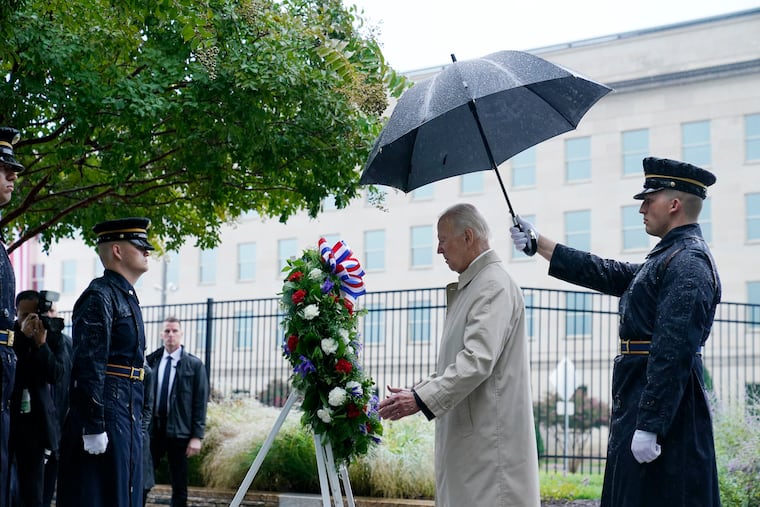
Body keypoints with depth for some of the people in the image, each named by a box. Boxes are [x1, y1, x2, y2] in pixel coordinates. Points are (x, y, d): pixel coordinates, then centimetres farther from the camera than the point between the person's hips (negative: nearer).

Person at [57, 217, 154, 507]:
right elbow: (89, 366, -19)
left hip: (127, 418, 10)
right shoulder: (99, 297, -11)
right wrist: (94, 427, -23)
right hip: (105, 416, -10)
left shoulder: (126, 297, 19)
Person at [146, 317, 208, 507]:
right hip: (152, 429, 2)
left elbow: (200, 402, -2)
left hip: (178, 432, -2)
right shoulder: (151, 361, 8)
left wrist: (196, 436, -7)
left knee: (179, 486, 4)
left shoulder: (194, 365, 1)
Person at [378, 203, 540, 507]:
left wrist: (422, 399, -23)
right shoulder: (469, 288, 19)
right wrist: (417, 392, 12)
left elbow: (478, 361, -23)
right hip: (467, 434, 10)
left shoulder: (494, 286, -12)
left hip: (490, 437, -10)